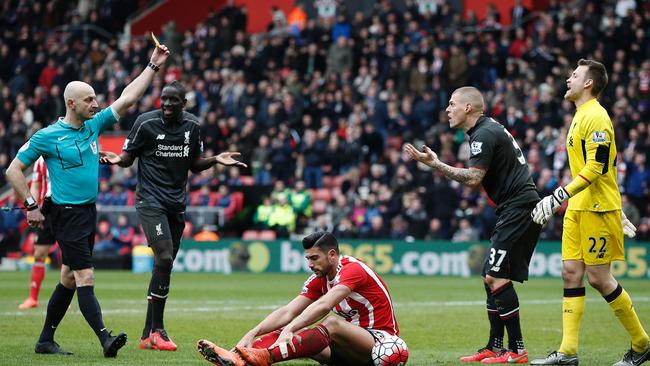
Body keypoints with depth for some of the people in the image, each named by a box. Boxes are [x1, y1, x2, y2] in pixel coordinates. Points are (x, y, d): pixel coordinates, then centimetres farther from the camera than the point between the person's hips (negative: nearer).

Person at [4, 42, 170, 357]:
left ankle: (45, 340, 20)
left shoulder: (93, 126, 9)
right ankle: (105, 340, -21)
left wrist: (153, 66, 8)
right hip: (67, 213, -7)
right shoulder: (47, 136, -8)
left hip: (89, 211, 7)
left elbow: (127, 98, 11)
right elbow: (13, 171, -3)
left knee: (69, 279, 11)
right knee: (85, 277, -14)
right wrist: (31, 206, -7)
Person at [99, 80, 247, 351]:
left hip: (177, 204, 5)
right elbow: (129, 156, 0)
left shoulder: (192, 125, 5)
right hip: (150, 200, -5)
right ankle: (157, 331, -11)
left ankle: (148, 335, 13)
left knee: (164, 266, 6)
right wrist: (117, 159, -21)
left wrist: (216, 160, -3)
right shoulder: (146, 122, -7)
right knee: (164, 259, -19)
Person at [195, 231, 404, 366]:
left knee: (331, 324, -34)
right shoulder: (319, 279, 8)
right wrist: (252, 334, -14)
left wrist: (290, 329, -43)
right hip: (352, 349, 8)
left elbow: (324, 305, -32)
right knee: (294, 336, -11)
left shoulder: (353, 269, -16)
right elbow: (287, 312, 1)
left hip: (380, 341, -8)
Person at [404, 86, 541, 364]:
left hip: (518, 209, -11)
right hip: (518, 209, 11)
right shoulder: (489, 129, 19)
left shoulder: (484, 135, -13)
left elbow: (472, 179, -20)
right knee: (491, 278, 11)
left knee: (497, 278, -13)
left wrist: (435, 164, -17)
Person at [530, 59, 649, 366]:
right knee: (571, 273, 1)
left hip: (598, 209, -9)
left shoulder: (596, 117, -14)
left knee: (598, 277, -6)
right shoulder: (581, 117, 17)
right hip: (578, 209, 9)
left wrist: (558, 197, -27)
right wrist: (618, 212, 27)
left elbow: (596, 168, -22)